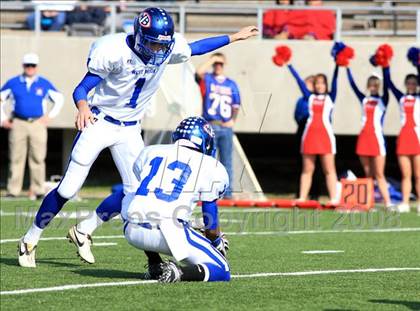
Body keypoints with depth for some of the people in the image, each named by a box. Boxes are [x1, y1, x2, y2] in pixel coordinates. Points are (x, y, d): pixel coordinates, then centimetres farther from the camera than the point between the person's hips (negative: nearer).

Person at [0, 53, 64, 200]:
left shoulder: (44, 84, 8)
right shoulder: (13, 83, 8)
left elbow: (59, 99, 17)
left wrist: (50, 116, 7)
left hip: (38, 124, 0)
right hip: (18, 124, 0)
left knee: (38, 159, -4)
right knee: (16, 159, -2)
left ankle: (37, 191, -1)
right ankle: (13, 192, -1)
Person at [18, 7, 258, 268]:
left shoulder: (170, 49, -9)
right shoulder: (116, 51, -25)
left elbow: (196, 48, 14)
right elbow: (82, 89, -22)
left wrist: (234, 38, 17)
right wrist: (83, 107, -44)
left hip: (130, 130, 5)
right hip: (100, 122, -5)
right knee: (68, 189, -7)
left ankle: (83, 232, 16)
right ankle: (30, 240, 9)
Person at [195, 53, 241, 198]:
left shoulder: (231, 84, 14)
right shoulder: (207, 79, 6)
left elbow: (236, 106, 16)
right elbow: (199, 72, -18)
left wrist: (233, 120, 1)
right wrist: (212, 60, -11)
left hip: (226, 127, 3)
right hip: (210, 126, -3)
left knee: (227, 161, 4)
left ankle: (227, 192, 6)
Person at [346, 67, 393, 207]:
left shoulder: (383, 100, 3)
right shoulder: (364, 100, 12)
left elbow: (386, 85, -10)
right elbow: (353, 85, 9)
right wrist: (347, 67, 5)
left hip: (377, 138, -4)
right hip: (364, 138, 4)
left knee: (379, 174, -9)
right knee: (368, 174, 6)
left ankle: (388, 203, -11)